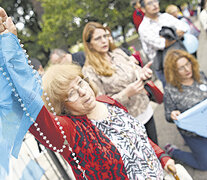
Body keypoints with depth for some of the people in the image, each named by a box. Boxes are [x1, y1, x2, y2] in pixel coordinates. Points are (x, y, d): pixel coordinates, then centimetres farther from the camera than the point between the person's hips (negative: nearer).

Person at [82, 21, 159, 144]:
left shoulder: (118, 52, 2)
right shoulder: (89, 70, -15)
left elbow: (134, 69, 12)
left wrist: (142, 72, -13)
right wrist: (126, 93, -27)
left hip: (146, 110, 6)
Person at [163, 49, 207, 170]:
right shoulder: (170, 90, -20)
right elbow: (168, 116, -10)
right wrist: (173, 115, -33)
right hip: (193, 132, -5)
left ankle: (191, 142, 33)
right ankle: (172, 151, 24)